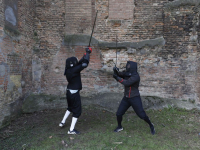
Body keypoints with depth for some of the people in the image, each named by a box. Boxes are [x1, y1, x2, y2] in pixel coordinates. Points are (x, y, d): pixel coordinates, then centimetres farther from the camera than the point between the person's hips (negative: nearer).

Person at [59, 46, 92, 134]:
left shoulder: (68, 70, 2)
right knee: (77, 111, 4)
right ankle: (71, 130, 8)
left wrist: (85, 55, 9)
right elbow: (85, 64, -20)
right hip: (74, 93, -8)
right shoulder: (74, 70, -20)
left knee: (70, 107, 29)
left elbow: (79, 63, 11)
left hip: (69, 92, 9)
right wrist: (88, 53, -7)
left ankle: (62, 122, 38)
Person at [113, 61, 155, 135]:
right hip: (126, 98, 6)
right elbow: (119, 74, 0)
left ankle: (151, 125, 26)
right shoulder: (127, 73, 4)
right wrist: (116, 71, -21)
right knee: (118, 113, 5)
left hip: (135, 98, -6)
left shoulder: (136, 76, -20)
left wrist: (117, 78, -24)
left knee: (141, 114, -1)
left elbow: (127, 83, -29)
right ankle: (119, 127, 28)